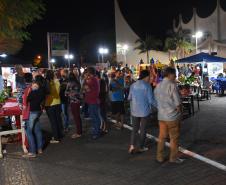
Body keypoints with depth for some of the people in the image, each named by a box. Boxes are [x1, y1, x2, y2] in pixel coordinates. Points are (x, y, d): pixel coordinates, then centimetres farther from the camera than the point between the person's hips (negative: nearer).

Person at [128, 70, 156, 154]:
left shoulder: (133, 85, 1)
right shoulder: (147, 85, -12)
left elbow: (129, 98, 9)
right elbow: (151, 100, -13)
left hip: (135, 111, 4)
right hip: (145, 111, -3)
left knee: (135, 128, 14)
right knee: (143, 129, 11)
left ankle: (132, 145, 0)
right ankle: (141, 147, 20)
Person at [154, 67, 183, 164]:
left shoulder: (158, 86, 6)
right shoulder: (172, 85, -16)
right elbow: (178, 103, -16)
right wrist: (178, 110, 0)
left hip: (161, 116, 6)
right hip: (172, 116, -6)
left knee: (161, 137, 15)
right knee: (174, 138, 9)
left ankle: (159, 157, 22)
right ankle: (173, 157, 19)